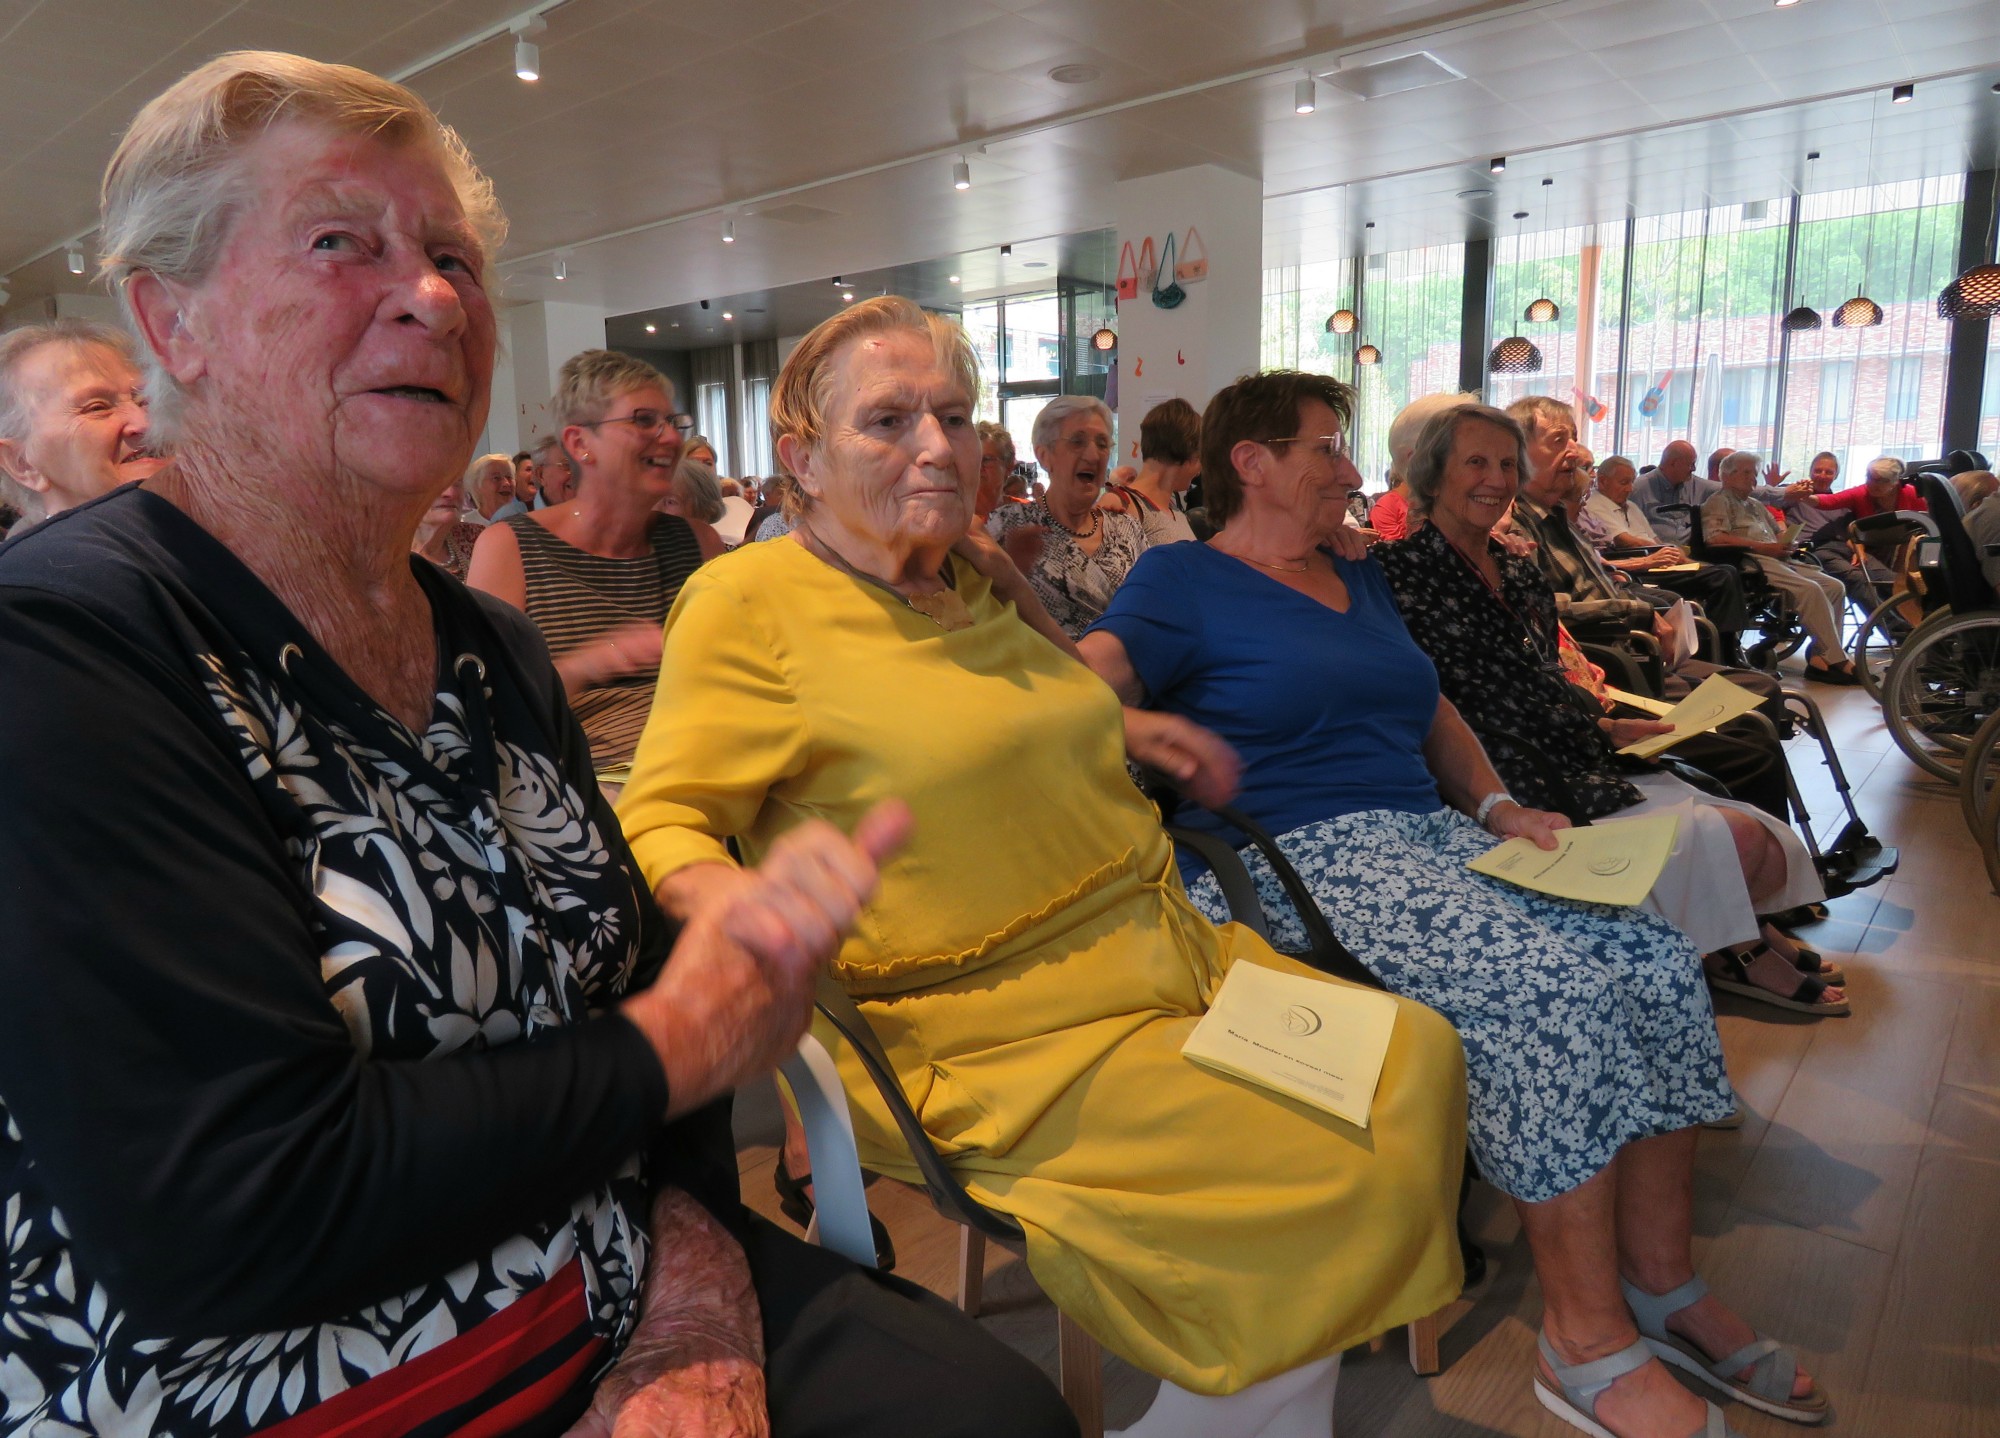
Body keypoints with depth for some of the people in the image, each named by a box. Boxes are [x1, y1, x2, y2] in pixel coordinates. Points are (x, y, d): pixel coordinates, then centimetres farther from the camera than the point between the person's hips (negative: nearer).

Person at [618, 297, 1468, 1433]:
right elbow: (659, 825, -12)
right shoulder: (749, 602, -9)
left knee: (1419, 1057, 0)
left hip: (1165, 952, 9)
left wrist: (1114, 731, 17)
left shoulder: (979, 580, 14)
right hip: (989, 1034, -8)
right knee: (1333, 1171, -19)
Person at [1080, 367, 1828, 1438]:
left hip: (1428, 833, 8)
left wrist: (1495, 805, 11)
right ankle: (1587, 1339, -10)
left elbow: (1431, 710, 27)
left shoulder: (1359, 579, 24)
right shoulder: (1179, 582, 0)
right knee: (1550, 986, -27)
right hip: (1296, 862, -8)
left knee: (1656, 962, -10)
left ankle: (1662, 1282, 5)